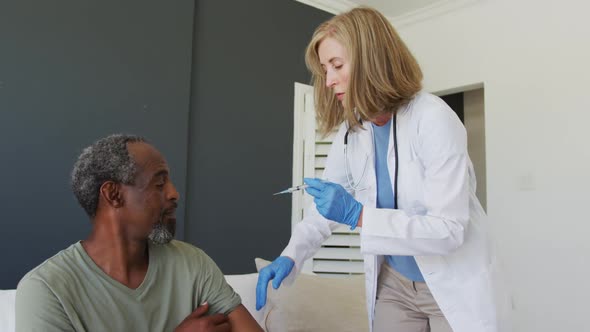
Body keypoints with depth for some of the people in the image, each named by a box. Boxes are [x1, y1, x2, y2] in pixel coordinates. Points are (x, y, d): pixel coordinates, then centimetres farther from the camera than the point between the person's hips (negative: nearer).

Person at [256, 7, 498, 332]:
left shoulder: (434, 119, -23)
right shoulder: (351, 131, -4)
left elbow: (449, 228, -26)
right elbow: (324, 209, 3)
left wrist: (358, 215, -33)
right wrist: (289, 258, -11)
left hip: (451, 284, -5)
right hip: (392, 284, 5)